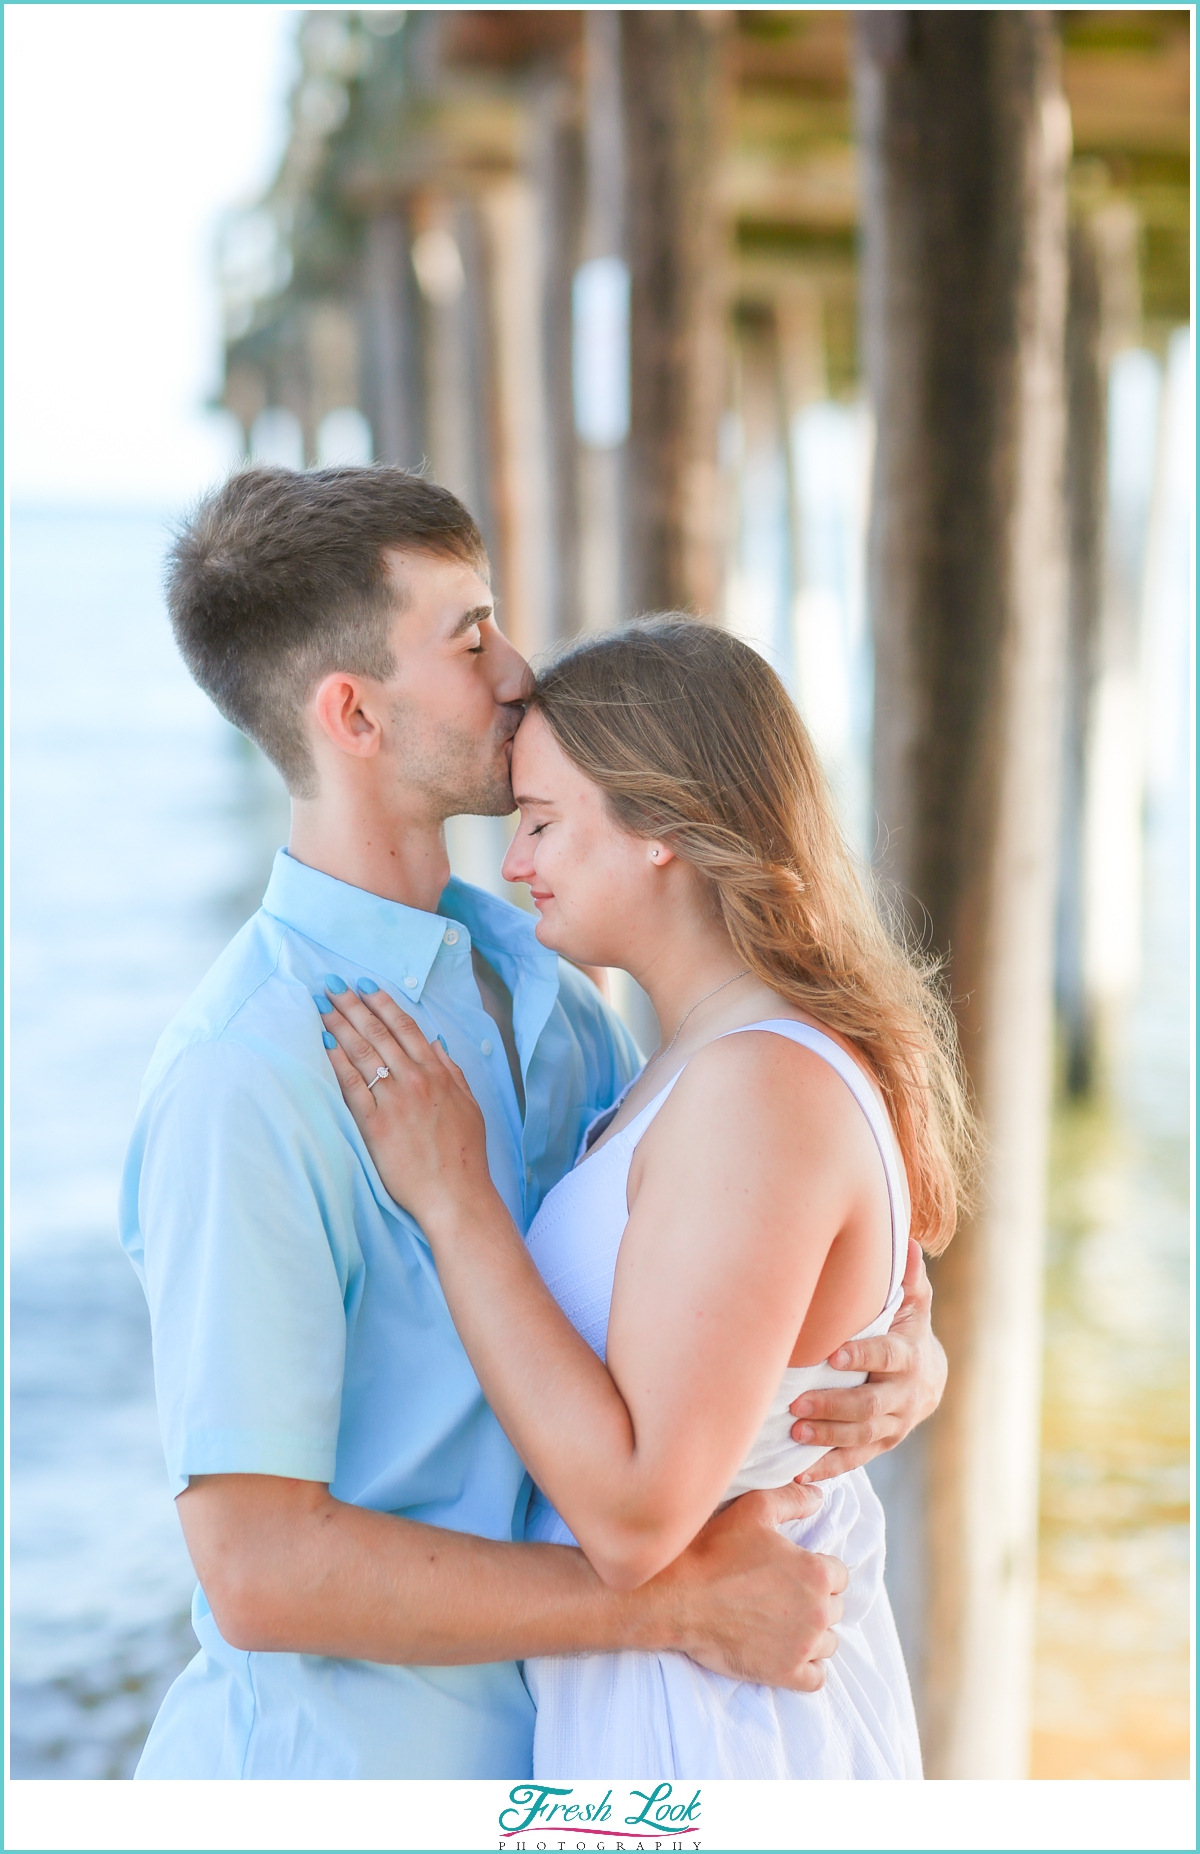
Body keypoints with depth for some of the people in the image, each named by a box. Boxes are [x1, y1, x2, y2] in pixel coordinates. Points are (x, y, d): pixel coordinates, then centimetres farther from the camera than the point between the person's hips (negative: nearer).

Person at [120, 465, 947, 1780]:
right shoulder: (243, 1081, -23)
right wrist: (683, 1606, -23)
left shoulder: (532, 978, 3)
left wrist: (904, 1357, -12)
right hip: (337, 1768, -7)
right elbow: (261, 1571, -26)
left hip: (525, 1744, 8)